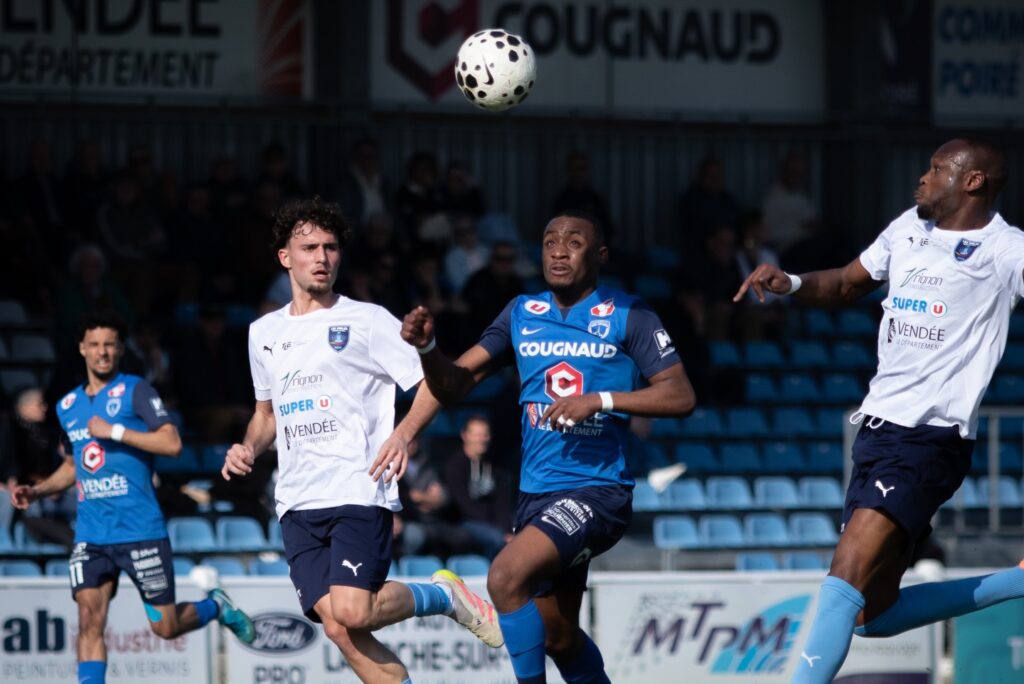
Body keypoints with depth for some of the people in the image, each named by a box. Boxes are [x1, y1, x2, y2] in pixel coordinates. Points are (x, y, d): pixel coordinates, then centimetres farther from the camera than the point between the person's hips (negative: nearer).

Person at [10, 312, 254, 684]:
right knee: (89, 618, -13)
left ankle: (215, 606, 34)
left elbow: (172, 444, -14)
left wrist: (115, 431, -17)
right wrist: (36, 491, 13)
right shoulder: (68, 406, 14)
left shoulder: (134, 390, -3)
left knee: (165, 626, 3)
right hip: (90, 536, 4)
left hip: (141, 529, -4)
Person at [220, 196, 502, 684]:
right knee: (337, 627, -10)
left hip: (359, 492, -5)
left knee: (353, 612, -22)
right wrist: (249, 448, 10)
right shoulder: (264, 333, 17)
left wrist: (404, 433, -17)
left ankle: (443, 594, 7)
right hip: (298, 502, 5)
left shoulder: (366, 320, 1)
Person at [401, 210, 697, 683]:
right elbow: (454, 385, 7)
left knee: (507, 576, -27)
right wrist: (426, 346, -13)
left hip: (596, 489, -6)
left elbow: (680, 396, -9)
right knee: (557, 637, 16)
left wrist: (601, 400, -20)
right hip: (536, 493, 6)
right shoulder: (522, 314, 9)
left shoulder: (627, 316, -4)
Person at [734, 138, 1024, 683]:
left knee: (847, 581, -25)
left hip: (931, 439, -9)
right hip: (879, 429, 9)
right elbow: (847, 284, 27)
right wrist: (790, 284, 9)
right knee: (873, 614, 13)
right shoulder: (909, 228, 14)